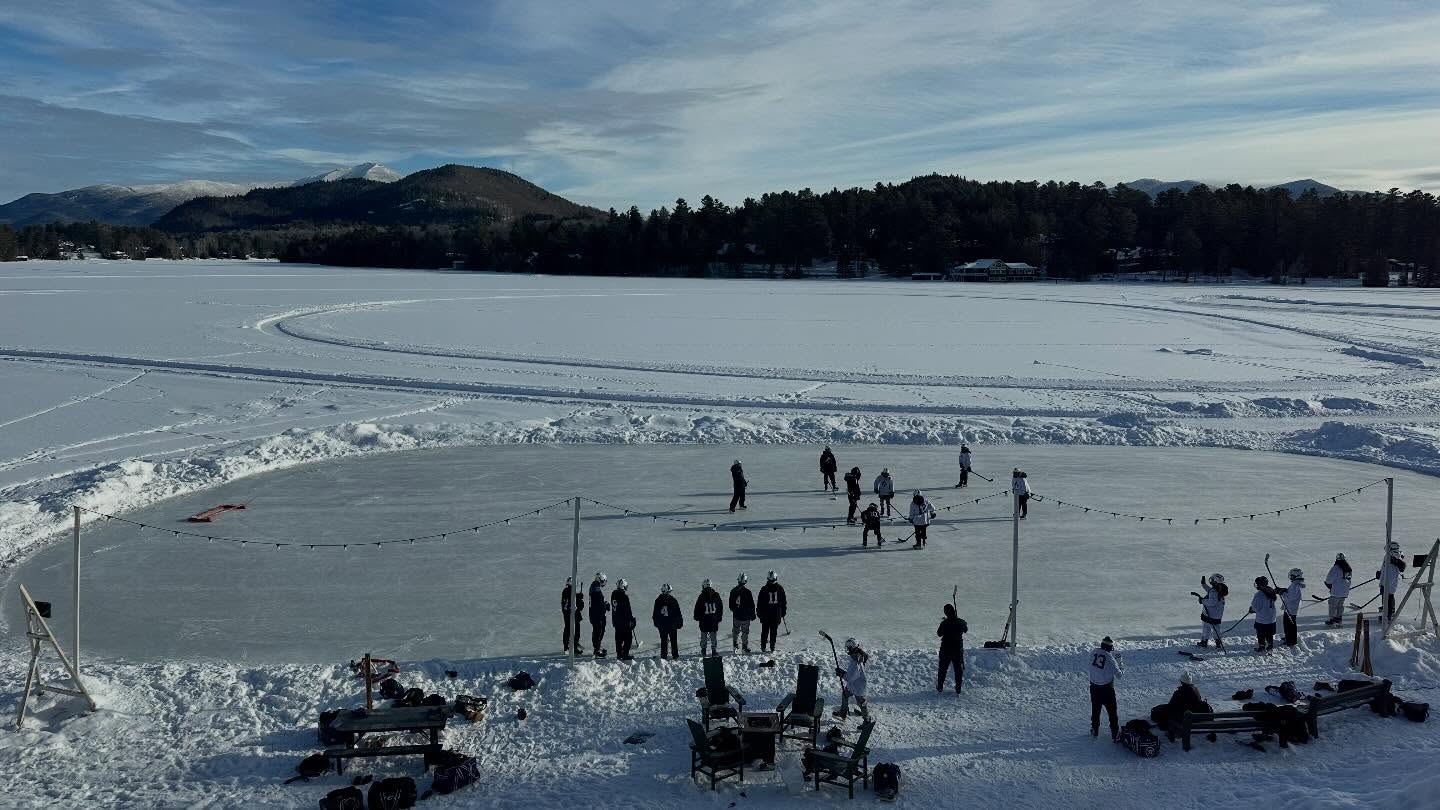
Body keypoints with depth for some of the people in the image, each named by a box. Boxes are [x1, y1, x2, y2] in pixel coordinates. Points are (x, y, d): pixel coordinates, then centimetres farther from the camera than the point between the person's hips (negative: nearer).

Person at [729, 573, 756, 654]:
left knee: (735, 630, 20)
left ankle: (735, 645, 29)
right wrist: (752, 615, 1)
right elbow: (751, 605, -10)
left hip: (736, 615, 4)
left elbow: (731, 604, 9)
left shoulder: (733, 591, -2)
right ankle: (745, 647, 10)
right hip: (745, 616, -4)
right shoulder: (747, 591, -16)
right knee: (745, 632, 6)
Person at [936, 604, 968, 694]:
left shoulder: (944, 623, -18)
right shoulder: (961, 622, -10)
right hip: (958, 649, 2)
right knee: (958, 669, 12)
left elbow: (939, 633, -2)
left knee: (943, 668, 15)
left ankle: (940, 687, 22)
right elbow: (966, 630, 12)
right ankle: (958, 689, 13)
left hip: (945, 649, -1)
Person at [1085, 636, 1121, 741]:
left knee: (1095, 709, 20)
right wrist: (1121, 667, 8)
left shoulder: (1093, 652, -7)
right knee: (1112, 711, 10)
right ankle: (1115, 733, 15)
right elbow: (1118, 674, -10)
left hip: (1094, 687, 4)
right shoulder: (1110, 658, -18)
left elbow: (1087, 668, 3)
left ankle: (1094, 731, 31)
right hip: (1107, 688, -4)